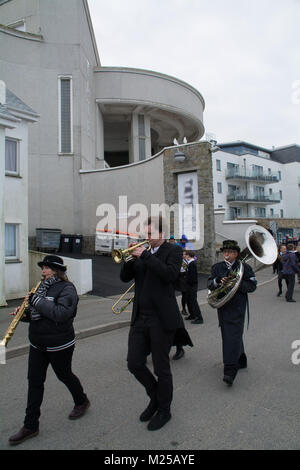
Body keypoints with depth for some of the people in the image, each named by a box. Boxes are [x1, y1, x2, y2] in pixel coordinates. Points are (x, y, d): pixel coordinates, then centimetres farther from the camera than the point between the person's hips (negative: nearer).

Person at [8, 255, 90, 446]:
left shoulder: (67, 289, -17)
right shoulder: (43, 286, 8)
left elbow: (61, 314, -30)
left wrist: (37, 301, -28)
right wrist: (25, 312, -5)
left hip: (59, 344, -7)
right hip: (38, 344, 7)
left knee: (64, 375, 13)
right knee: (34, 381, 9)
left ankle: (82, 402, 40)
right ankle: (31, 426, 22)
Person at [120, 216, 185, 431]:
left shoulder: (173, 250, -4)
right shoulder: (143, 252, 12)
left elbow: (171, 274, -23)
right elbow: (125, 277, 8)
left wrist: (145, 256, -21)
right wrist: (130, 257, -8)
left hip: (162, 319, -5)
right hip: (140, 318, 6)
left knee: (162, 368, 8)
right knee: (134, 364, 8)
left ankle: (164, 410, 33)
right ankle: (155, 396, 36)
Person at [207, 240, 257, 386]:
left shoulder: (244, 267, 0)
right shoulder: (217, 267, 10)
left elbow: (252, 285, -4)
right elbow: (209, 284, 6)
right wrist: (218, 281, -16)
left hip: (237, 307, -4)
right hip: (222, 306, 5)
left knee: (233, 335, -13)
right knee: (228, 335, 14)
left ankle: (230, 371, -12)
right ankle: (240, 360, 36)